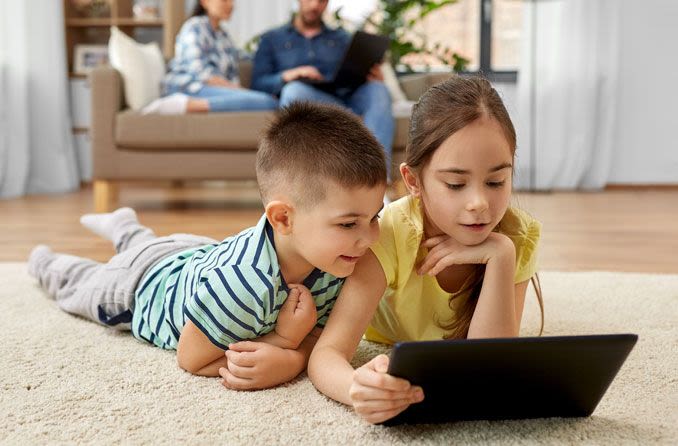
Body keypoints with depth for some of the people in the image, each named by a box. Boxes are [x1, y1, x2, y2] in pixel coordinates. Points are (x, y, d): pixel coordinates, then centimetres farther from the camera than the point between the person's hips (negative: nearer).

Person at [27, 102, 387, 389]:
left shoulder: (333, 262, -32)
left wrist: (290, 360, -47)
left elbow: (316, 334, -23)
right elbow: (191, 360, -39)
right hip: (144, 284, -4)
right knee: (82, 284, 30)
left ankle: (125, 226, 67)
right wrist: (282, 340, -45)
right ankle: (46, 263, 59)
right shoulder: (244, 282, -52)